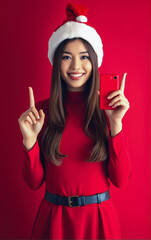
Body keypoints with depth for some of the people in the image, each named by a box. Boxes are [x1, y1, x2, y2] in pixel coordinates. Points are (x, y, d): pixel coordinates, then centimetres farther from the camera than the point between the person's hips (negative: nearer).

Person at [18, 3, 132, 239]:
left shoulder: (107, 110, -7)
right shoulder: (41, 110, -6)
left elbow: (120, 179, -11)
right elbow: (34, 182, -4)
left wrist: (116, 124, -20)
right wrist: (30, 140, -20)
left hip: (99, 219, 0)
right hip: (54, 219, 1)